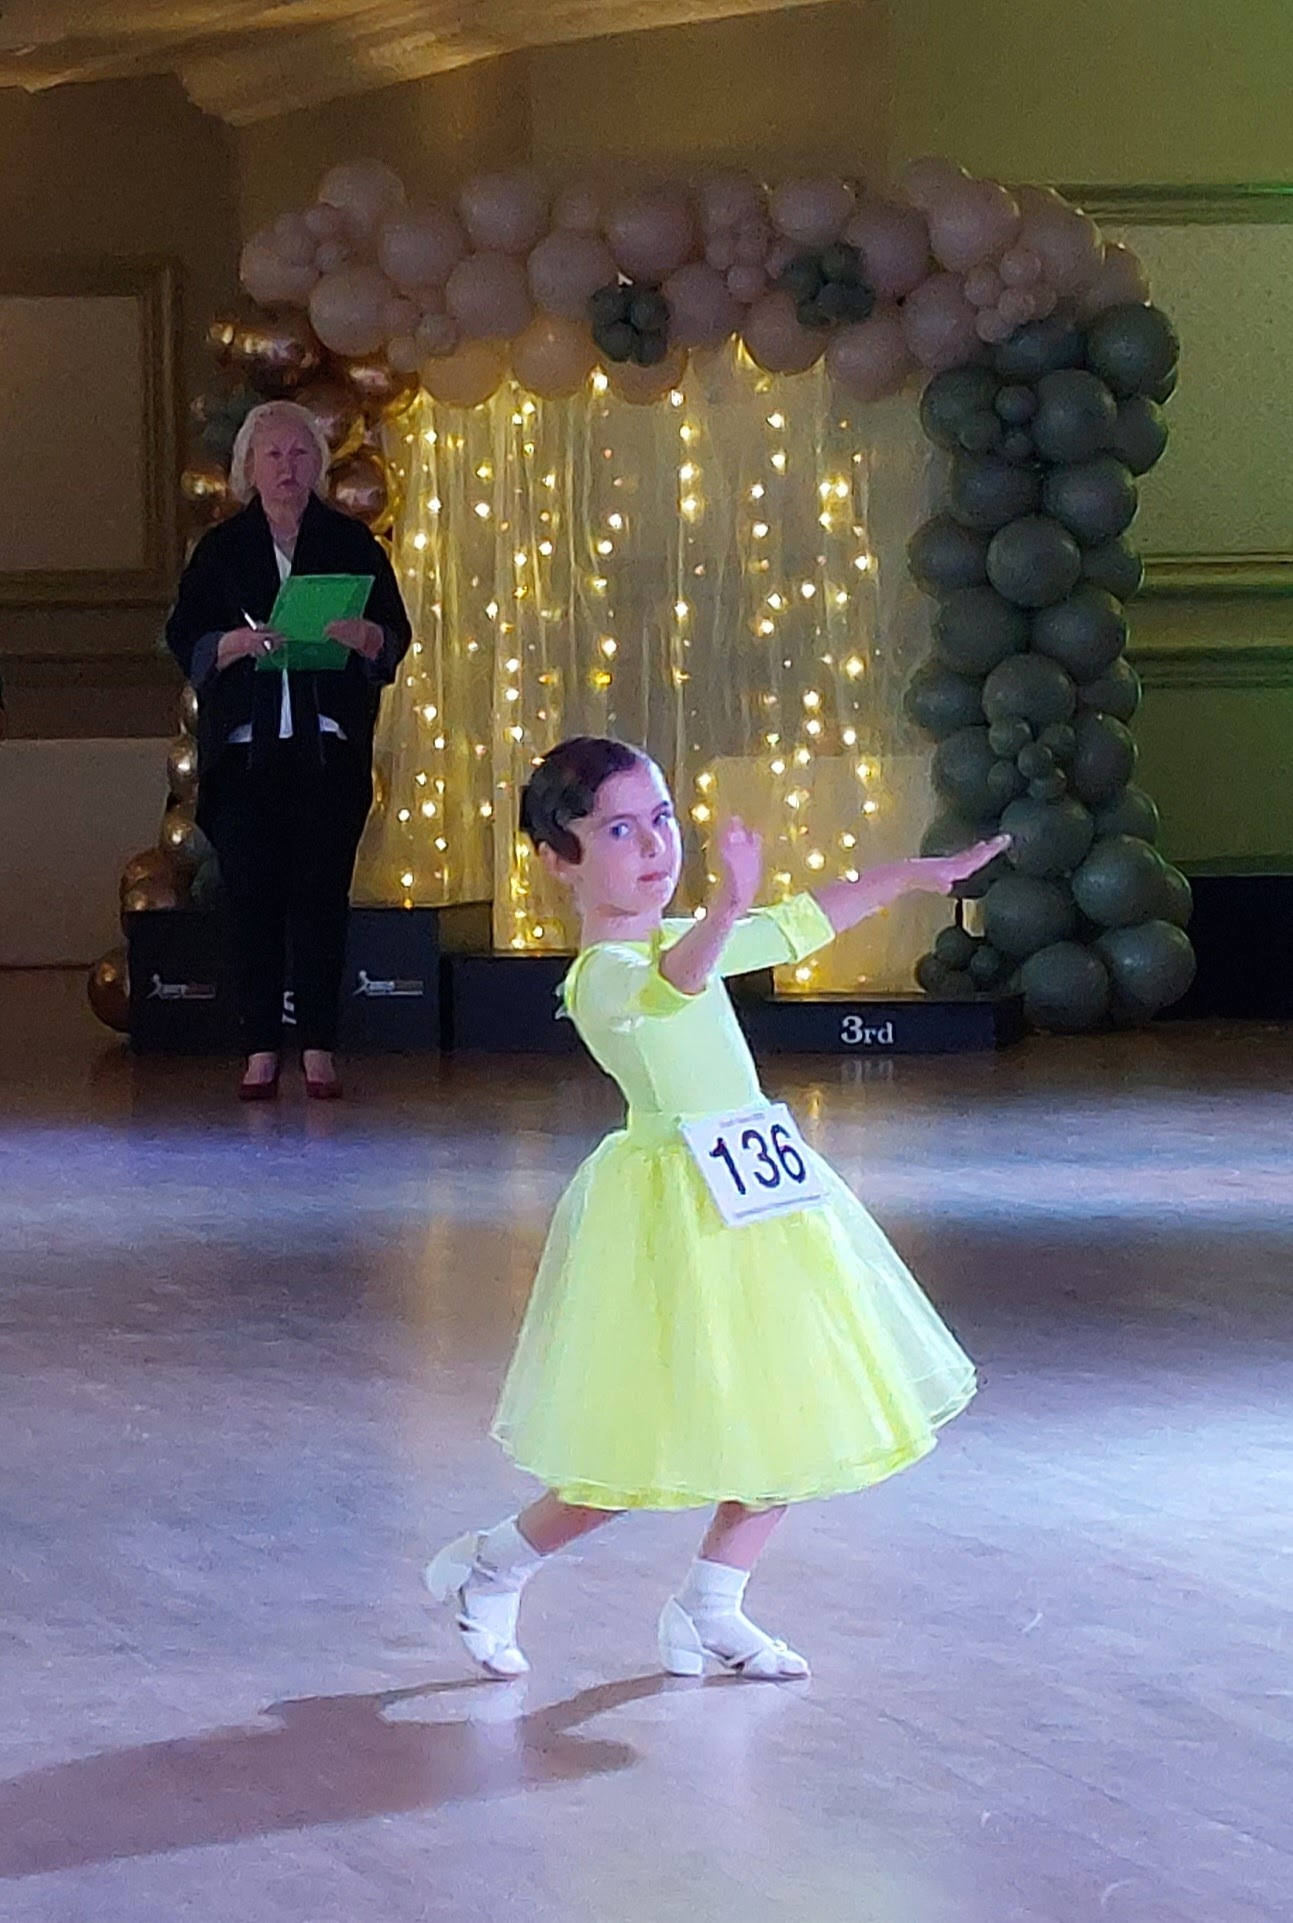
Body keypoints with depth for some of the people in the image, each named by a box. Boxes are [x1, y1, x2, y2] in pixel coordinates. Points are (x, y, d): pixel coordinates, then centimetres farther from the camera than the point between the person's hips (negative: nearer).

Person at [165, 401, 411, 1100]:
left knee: (322, 891, -3)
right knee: (250, 893, -3)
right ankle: (261, 1050, 1)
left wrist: (360, 634, -17)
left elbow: (395, 635, 5)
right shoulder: (221, 549, 10)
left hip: (330, 747, 0)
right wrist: (238, 642, -16)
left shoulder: (351, 543, 10)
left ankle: (318, 1048, 1)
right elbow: (185, 639, 4)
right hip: (244, 747, 0)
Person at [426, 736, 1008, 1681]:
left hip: (759, 1198, 9)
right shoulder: (604, 976, -18)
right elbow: (668, 985, -42)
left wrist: (907, 876, 29)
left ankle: (711, 1611, 22)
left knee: (787, 1425, 10)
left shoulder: (681, 937, 10)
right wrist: (726, 913, -61)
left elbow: (801, 925, 25)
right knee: (651, 1450, -4)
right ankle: (491, 1565, 17)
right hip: (679, 1208, -9)